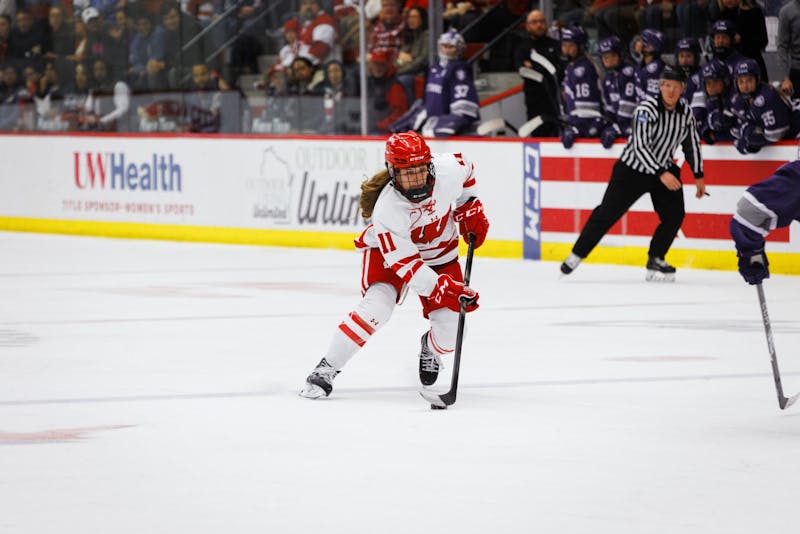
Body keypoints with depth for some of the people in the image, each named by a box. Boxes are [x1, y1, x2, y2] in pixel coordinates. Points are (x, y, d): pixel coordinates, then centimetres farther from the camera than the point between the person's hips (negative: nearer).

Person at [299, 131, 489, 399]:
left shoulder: (449, 168, -28)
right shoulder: (387, 208, -37)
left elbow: (466, 171, 0)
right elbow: (405, 263, -35)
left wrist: (471, 210, 0)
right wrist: (441, 288, -44)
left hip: (441, 252, 4)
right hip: (389, 249, -4)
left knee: (450, 327, -5)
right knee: (377, 304, -29)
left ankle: (431, 348, 34)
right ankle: (325, 370, -19)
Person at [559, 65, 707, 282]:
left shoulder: (685, 112, -4)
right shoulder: (647, 109, -24)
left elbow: (691, 143, 12)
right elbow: (640, 147, -30)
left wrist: (698, 175, 13)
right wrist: (661, 174, -37)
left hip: (665, 169, 5)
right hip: (633, 168, -5)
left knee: (674, 215, -7)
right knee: (608, 213, -3)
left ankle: (655, 260, 9)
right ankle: (576, 255, 8)